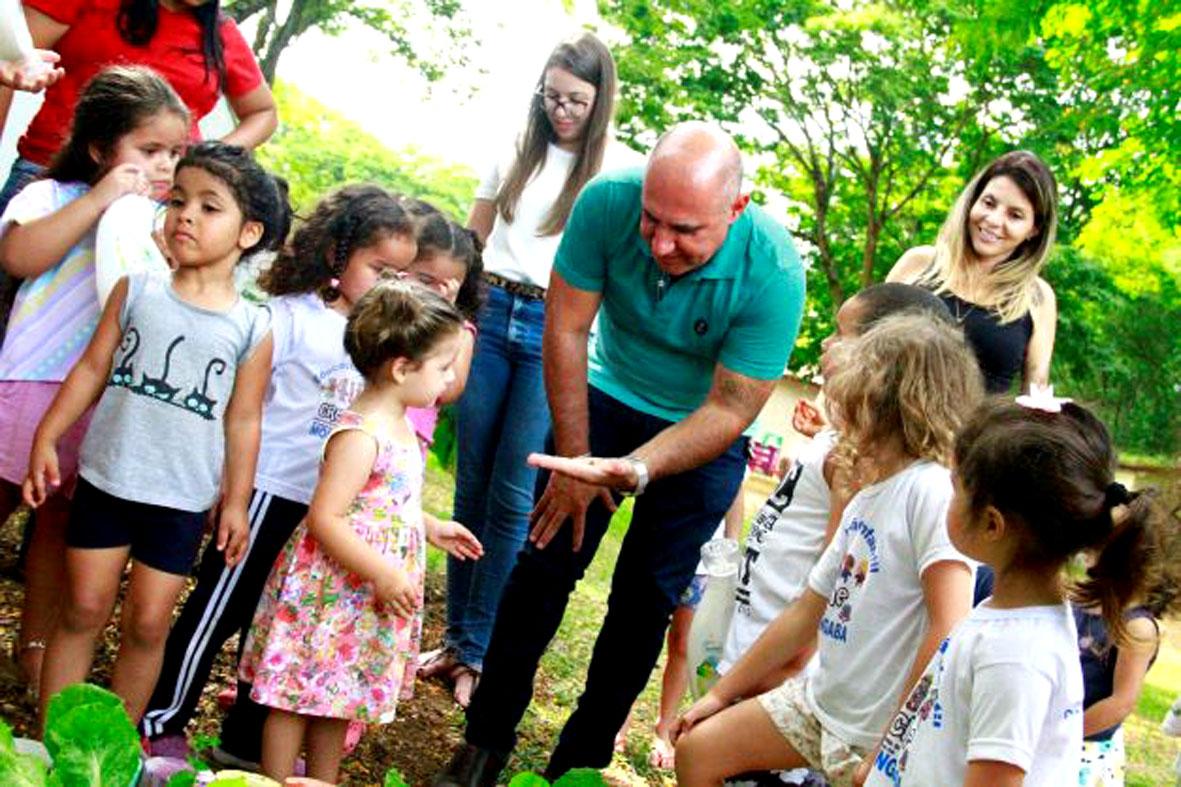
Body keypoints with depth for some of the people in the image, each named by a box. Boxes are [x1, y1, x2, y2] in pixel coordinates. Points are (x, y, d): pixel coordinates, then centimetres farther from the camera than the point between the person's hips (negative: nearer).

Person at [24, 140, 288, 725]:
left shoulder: (252, 327, -3)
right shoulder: (136, 290, 0)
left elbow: (243, 420, 1)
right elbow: (92, 369, 4)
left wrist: (235, 501, 2)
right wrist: (46, 438, 2)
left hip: (182, 499, -1)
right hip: (106, 479, 1)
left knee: (148, 625, 6)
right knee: (83, 610, 5)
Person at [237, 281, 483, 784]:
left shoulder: (399, 424, 7)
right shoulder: (359, 436, -24)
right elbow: (324, 519, -26)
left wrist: (430, 528, 16)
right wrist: (382, 573, -26)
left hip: (367, 600, 10)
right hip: (329, 591, -10)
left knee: (339, 697, 21)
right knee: (298, 694, 5)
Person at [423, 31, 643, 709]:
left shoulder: (624, 171, -1)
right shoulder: (517, 154, 11)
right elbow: (470, 239, 18)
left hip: (555, 331, -4)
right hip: (490, 315, 4)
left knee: (512, 496, -4)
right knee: (472, 486, 7)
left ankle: (479, 651, 6)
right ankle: (456, 636, 17)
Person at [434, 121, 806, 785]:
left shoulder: (773, 272, -32)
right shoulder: (607, 202, -27)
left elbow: (730, 411, -26)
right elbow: (566, 329, -17)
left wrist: (636, 469, -41)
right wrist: (574, 461, -13)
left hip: (703, 432, -1)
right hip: (607, 397, 2)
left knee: (647, 598, 2)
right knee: (545, 561, -2)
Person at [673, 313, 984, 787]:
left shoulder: (930, 490, -20)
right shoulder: (864, 500, 7)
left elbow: (949, 631, -25)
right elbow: (807, 612, 14)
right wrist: (722, 692, 16)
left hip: (878, 731, -8)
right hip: (821, 697, 8)